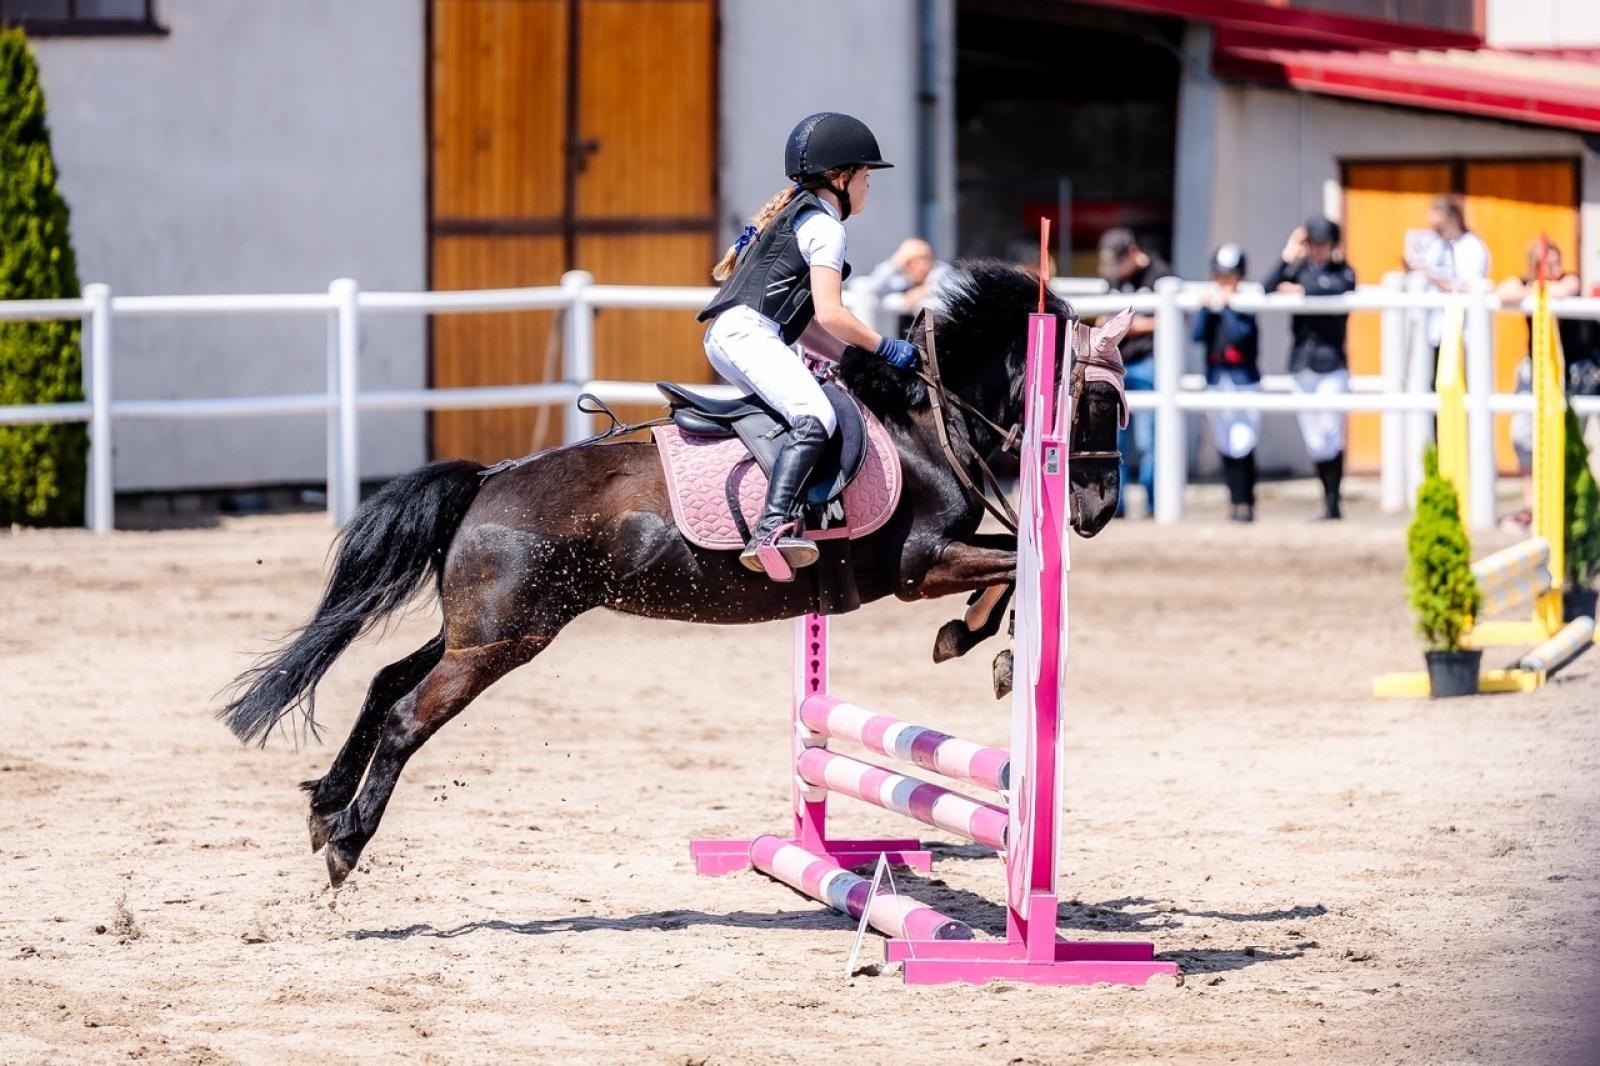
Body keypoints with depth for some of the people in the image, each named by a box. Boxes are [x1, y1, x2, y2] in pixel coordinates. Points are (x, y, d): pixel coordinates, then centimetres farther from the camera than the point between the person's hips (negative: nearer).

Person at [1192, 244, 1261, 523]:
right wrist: (1207, 308, -13)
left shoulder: (1246, 306, -4)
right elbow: (1198, 335, -3)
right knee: (1225, 448, 8)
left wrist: (1225, 307, -16)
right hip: (1216, 381, 5)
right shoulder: (1209, 304, 7)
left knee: (1242, 445, -11)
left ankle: (1245, 502, -7)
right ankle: (1235, 501, 16)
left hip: (1244, 380, -4)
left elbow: (1241, 334, -18)